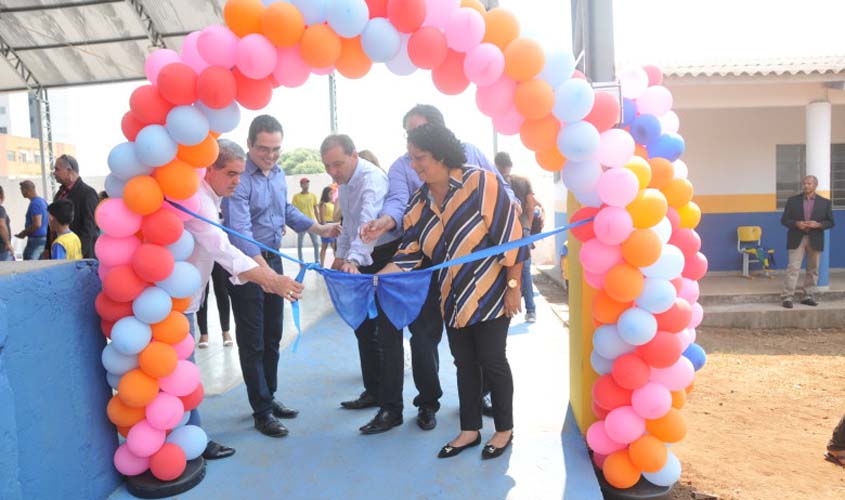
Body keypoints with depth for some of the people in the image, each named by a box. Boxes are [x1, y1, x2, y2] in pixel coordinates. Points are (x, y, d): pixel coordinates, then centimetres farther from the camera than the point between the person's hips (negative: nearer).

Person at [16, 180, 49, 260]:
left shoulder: (34, 203, -15)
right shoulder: (43, 201, 14)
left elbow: (37, 224, -23)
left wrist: (24, 233, -9)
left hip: (36, 239, -10)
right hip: (44, 237, 10)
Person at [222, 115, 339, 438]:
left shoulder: (278, 173, 4)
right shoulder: (239, 179, -21)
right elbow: (240, 232, -30)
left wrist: (319, 229, 16)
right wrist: (266, 273, -40)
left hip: (273, 259, 8)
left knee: (273, 337, 17)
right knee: (252, 342, 3)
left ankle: (269, 398, 32)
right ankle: (261, 411, 14)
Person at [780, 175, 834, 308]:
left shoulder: (825, 202, 5)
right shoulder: (792, 200, 2)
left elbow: (830, 222, 5)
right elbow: (784, 220, 2)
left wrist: (818, 224, -15)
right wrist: (796, 224, -16)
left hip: (815, 240, 2)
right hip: (797, 239, -2)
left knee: (813, 269, 7)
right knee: (793, 268, -8)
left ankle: (807, 296, 16)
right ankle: (787, 297, -8)